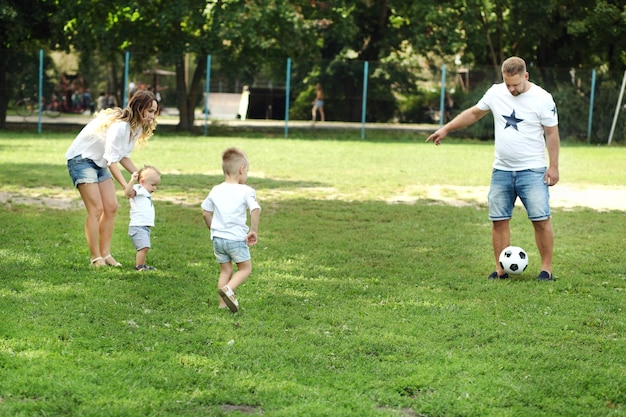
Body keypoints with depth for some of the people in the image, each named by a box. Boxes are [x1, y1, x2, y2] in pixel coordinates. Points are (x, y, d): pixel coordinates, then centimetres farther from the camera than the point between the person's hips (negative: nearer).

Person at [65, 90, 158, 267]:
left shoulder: (137, 128, -1)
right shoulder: (119, 126, -30)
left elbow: (123, 156, 5)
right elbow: (112, 161, -28)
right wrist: (126, 186, -33)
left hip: (99, 163, 9)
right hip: (81, 158, -9)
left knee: (111, 207, 2)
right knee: (96, 209, -12)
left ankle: (105, 254, 7)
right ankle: (96, 258, -7)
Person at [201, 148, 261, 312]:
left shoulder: (215, 191, 6)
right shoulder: (246, 191, -9)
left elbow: (205, 213, 11)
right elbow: (255, 210, -22)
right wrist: (253, 231, -12)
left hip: (217, 237, 5)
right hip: (237, 238, -5)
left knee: (225, 270, 16)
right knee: (245, 268, 10)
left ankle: (223, 304, 12)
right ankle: (228, 288, -15)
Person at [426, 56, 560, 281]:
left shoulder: (542, 98, -8)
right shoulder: (496, 93, 4)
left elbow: (552, 134, -4)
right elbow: (473, 113, 18)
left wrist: (553, 167, -7)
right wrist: (445, 129, 17)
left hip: (532, 171, -4)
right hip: (501, 170, 4)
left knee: (541, 219, -9)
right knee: (499, 220, 2)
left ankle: (546, 268, 1)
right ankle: (501, 269, 10)